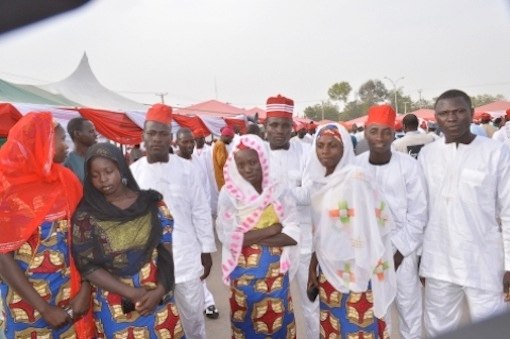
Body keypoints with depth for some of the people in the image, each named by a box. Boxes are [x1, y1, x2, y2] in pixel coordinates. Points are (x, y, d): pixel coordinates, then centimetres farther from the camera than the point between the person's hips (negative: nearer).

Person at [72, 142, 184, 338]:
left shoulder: (152, 203, -3)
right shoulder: (85, 215, -5)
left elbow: (170, 250, -3)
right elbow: (87, 266, -8)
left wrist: (159, 291, -15)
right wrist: (131, 293, -15)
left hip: (158, 300, 1)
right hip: (113, 308, -1)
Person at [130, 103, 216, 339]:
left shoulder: (186, 169, -4)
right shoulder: (132, 172, -2)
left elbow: (200, 212, 0)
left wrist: (206, 251, 2)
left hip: (186, 257, 0)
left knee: (193, 315, 14)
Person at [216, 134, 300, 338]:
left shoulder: (279, 191, -5)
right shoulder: (228, 194, -9)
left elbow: (294, 234, -11)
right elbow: (227, 237, -17)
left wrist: (250, 238, -17)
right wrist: (272, 229, -16)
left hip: (276, 273, 1)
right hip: (243, 274, -1)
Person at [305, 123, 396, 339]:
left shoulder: (355, 178, -16)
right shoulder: (319, 180, 4)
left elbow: (368, 227, -15)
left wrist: (361, 275, -12)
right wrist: (313, 267, 12)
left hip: (356, 272, -6)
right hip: (328, 271, 6)